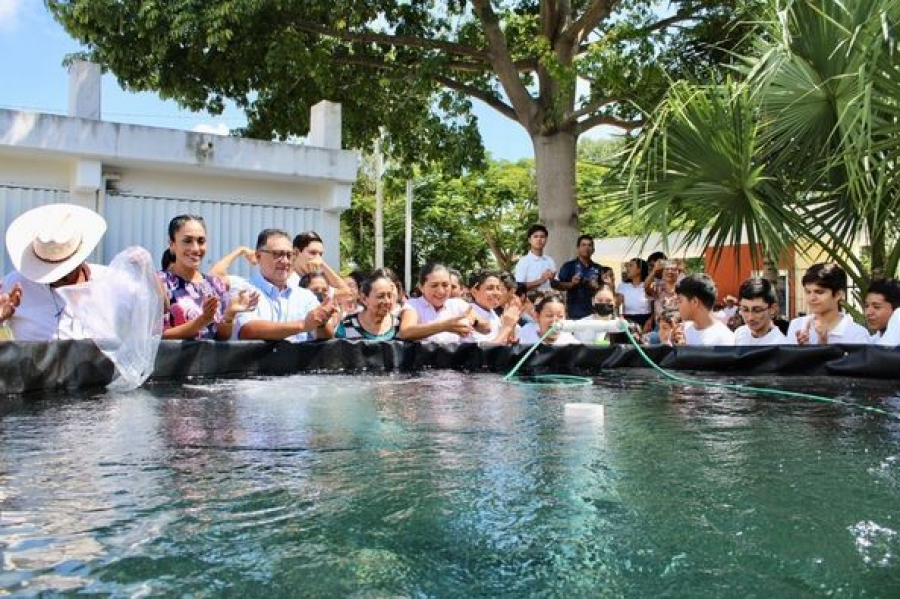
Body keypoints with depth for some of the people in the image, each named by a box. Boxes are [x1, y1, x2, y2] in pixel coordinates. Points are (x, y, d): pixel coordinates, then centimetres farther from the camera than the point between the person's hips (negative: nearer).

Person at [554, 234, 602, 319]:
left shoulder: (598, 269, 12)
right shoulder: (568, 266, 2)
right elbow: (556, 284, -3)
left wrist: (597, 287, -5)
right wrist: (571, 284, -18)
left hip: (593, 312, 3)